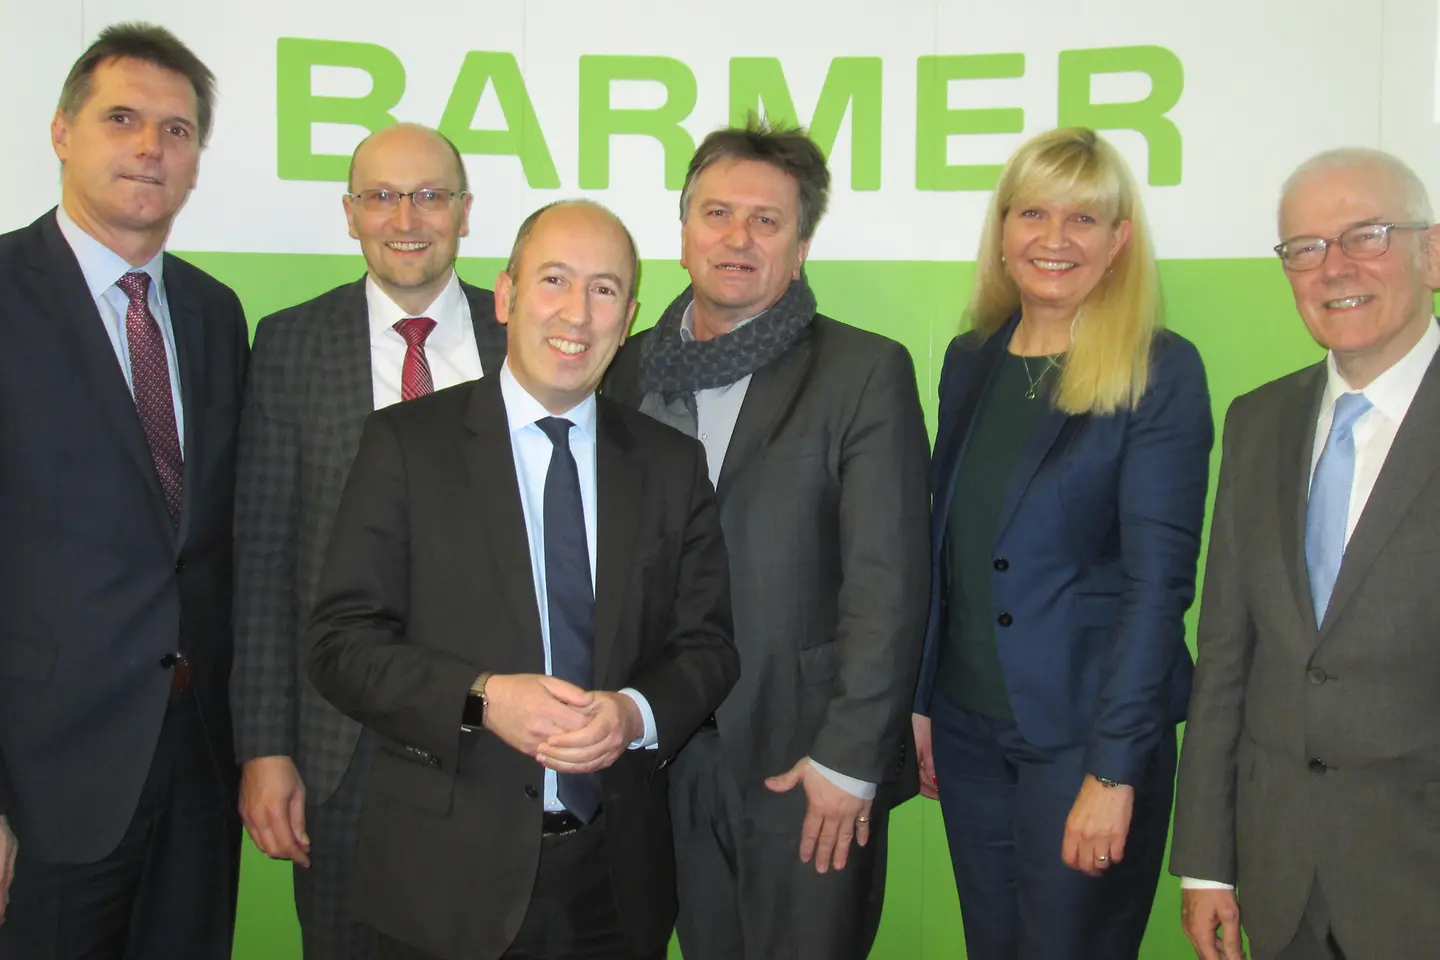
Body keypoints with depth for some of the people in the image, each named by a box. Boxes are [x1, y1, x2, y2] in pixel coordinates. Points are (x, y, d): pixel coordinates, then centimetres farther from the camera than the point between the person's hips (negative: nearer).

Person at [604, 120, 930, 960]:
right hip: (672, 760, 4)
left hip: (805, 765, -4)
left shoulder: (865, 373, -6)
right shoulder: (633, 370, 7)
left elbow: (887, 585, -10)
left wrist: (847, 759, -12)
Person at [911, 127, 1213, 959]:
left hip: (1084, 730, -5)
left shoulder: (1161, 373, -10)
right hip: (967, 726, 5)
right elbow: (943, 543, 10)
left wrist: (1113, 772, -17)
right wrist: (918, 701, 7)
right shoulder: (970, 361, 7)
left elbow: (1159, 577, -14)